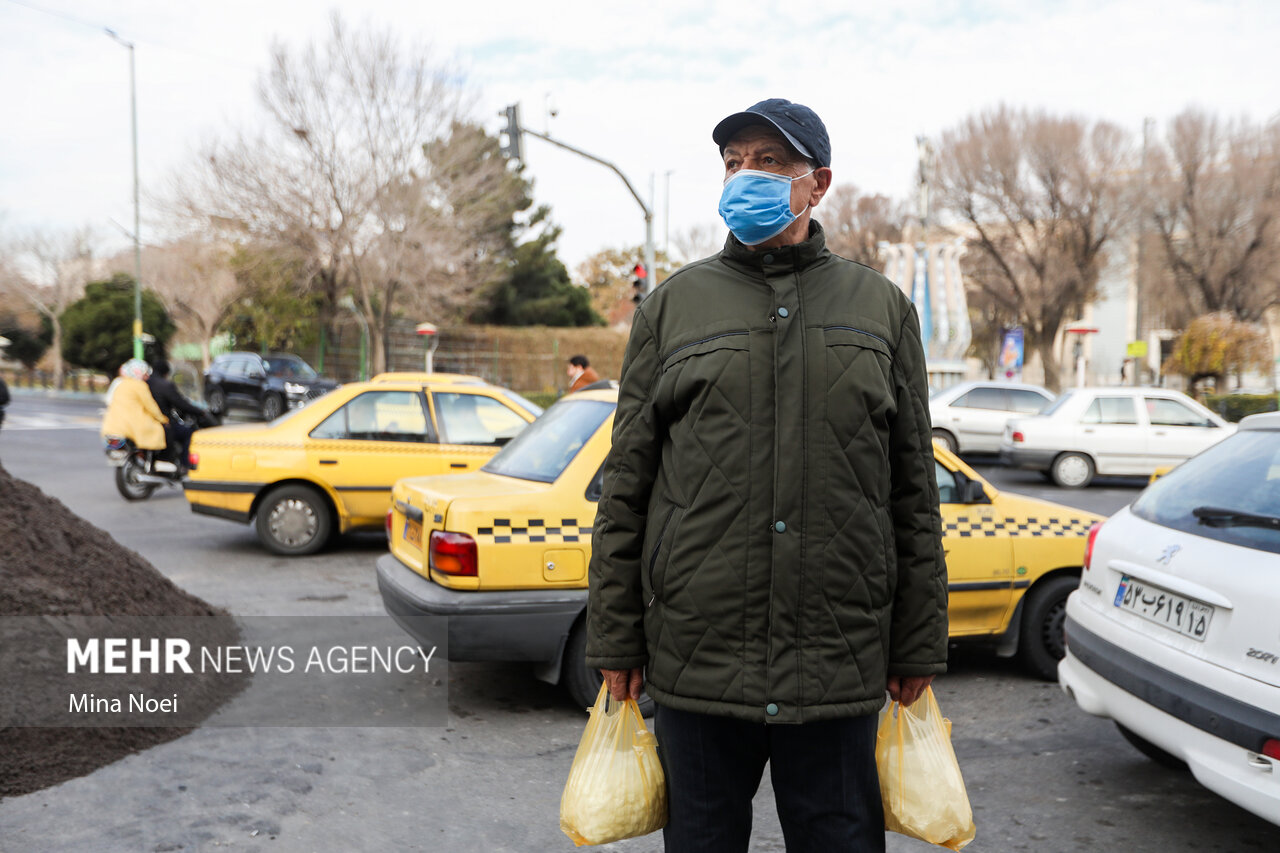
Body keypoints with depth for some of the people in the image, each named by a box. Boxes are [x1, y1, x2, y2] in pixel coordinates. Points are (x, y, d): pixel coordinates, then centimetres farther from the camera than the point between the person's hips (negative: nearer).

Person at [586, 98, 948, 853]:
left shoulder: (882, 307, 8)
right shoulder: (674, 306, 7)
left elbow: (915, 488, 8)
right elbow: (626, 485, 5)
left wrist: (919, 649, 5)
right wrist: (616, 641, 1)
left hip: (841, 665, 0)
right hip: (696, 661, 0)